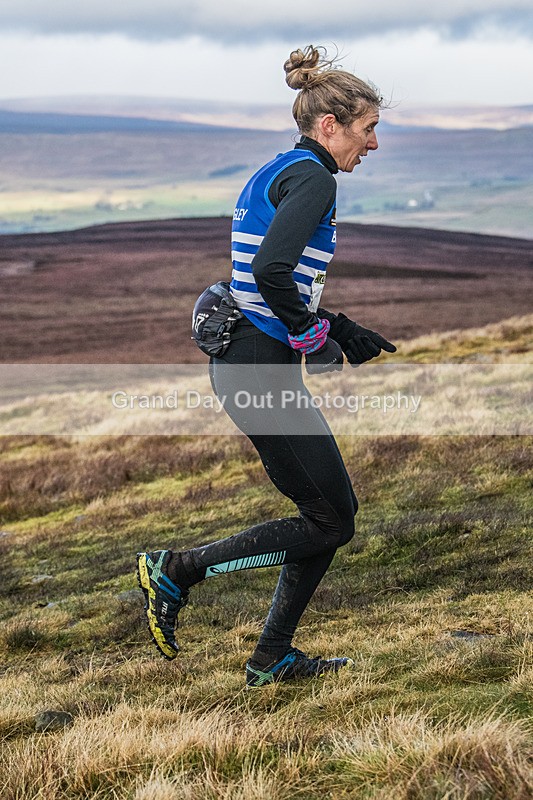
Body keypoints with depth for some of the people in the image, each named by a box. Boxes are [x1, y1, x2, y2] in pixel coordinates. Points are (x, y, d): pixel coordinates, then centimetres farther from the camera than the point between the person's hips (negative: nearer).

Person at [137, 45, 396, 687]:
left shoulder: (278, 174, 18)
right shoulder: (313, 178, -13)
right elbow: (271, 271, -28)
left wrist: (343, 331, 18)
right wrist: (315, 339, -14)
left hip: (247, 362, 10)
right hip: (262, 372, -10)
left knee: (330, 513, 14)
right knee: (331, 522, -2)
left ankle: (272, 659, 20)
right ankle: (176, 572, 3)